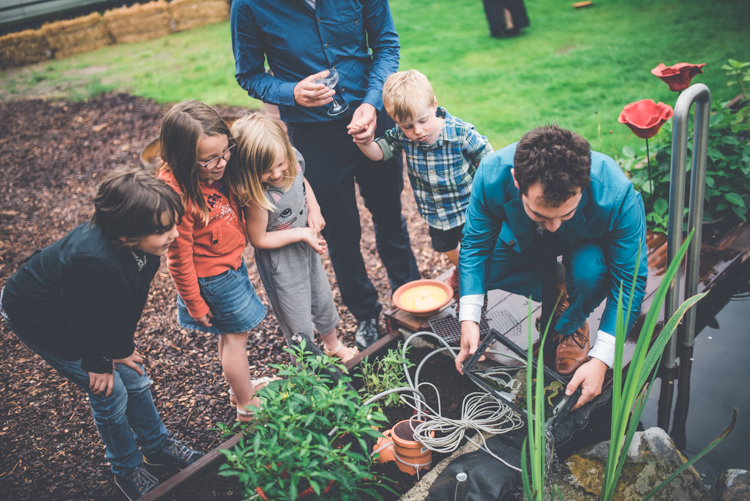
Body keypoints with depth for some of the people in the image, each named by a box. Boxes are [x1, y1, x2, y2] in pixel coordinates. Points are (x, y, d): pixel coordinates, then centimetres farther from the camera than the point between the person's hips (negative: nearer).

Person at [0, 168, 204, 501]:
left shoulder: (143, 248, -22)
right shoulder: (93, 261, -44)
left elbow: (132, 299, -8)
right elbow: (88, 321, -28)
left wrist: (121, 349, 0)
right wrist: (99, 364, -11)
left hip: (86, 312, 7)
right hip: (38, 319, -7)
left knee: (134, 375, 11)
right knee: (110, 390, -2)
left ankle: (157, 446, 35)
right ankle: (126, 469, 23)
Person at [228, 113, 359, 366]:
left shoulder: (293, 159, -18)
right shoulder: (257, 197, -36)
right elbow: (259, 239, -23)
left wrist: (314, 209, -9)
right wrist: (301, 234, -24)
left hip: (307, 248, 7)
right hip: (281, 262, -7)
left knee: (323, 300, 28)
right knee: (299, 323, 11)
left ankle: (333, 346, 56)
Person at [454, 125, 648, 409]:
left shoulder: (617, 195, -41)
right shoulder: (492, 175, -37)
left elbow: (630, 280, -29)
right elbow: (474, 244, -19)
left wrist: (600, 359, -32)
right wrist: (469, 318, -27)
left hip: (585, 244, -3)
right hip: (524, 241, 4)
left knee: (591, 271, -35)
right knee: (481, 267, -16)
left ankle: (570, 325, 0)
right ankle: (556, 292, 10)